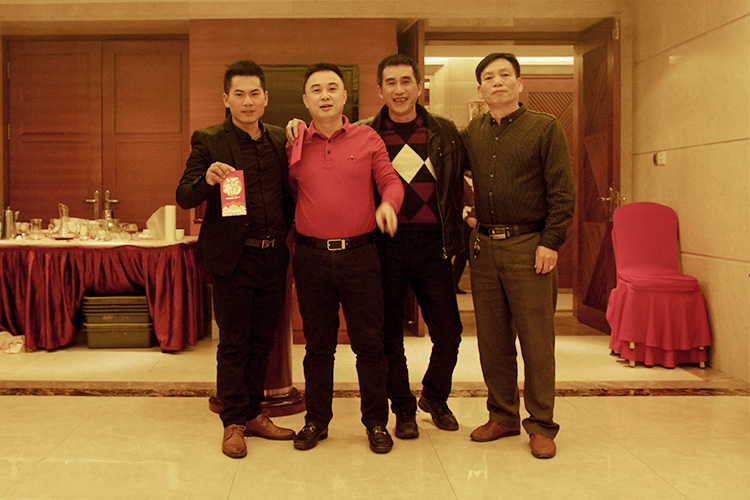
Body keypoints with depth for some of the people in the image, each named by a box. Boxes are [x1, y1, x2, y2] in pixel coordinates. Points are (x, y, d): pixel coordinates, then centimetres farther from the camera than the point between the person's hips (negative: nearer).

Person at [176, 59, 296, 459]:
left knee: (262, 341, 14)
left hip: (273, 257, 5)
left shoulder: (280, 140, 9)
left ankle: (253, 414, 28)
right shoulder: (208, 141, -3)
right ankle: (233, 422, 18)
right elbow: (184, 198, -7)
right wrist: (207, 179, -26)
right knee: (233, 344, 5)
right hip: (233, 259, -4)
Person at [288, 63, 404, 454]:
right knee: (318, 344, 11)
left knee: (369, 343, 4)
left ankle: (376, 422, 19)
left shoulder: (368, 139, 4)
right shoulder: (295, 146, 6)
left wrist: (388, 204, -16)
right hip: (311, 256, 1)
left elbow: (391, 180, 3)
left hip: (360, 254, -1)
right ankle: (316, 420, 25)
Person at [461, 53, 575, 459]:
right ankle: (503, 416, 23)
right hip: (484, 245, 4)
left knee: (537, 341, 0)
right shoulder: (471, 134, 11)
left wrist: (551, 243, -11)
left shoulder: (545, 128, 0)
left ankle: (541, 426, 11)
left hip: (528, 245, -4)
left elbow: (562, 192, -4)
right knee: (492, 340, 9)